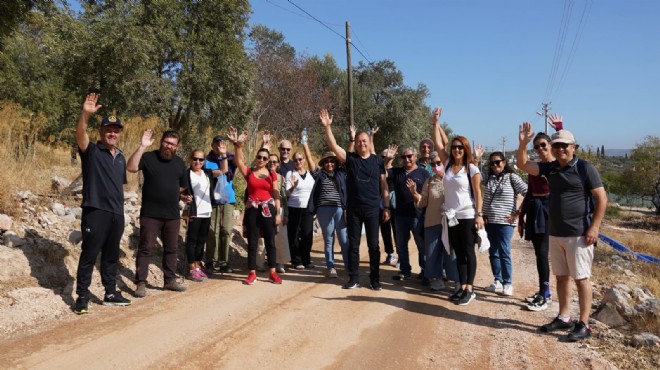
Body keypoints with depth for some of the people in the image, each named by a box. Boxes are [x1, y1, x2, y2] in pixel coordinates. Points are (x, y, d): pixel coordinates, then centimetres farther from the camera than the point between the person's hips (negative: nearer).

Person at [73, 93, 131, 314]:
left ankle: (110, 294, 24)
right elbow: (80, 135, -24)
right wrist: (85, 115, -42)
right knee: (89, 255, -1)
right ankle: (82, 297, 9)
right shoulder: (91, 151, -2)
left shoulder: (120, 158, 16)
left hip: (116, 214, 6)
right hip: (95, 212, -6)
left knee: (112, 256, 14)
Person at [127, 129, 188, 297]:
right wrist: (142, 146, -26)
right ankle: (141, 283, 6)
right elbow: (131, 167, -24)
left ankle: (170, 280, 25)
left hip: (172, 215, 5)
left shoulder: (180, 162, 9)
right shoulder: (148, 157, -5)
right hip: (150, 214, -4)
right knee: (145, 248, 0)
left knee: (171, 249, 13)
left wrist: (169, 193, 9)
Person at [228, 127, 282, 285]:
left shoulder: (272, 174, 4)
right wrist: (238, 145, -33)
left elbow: (276, 195, 4)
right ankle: (252, 273, 13)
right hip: (252, 210, 0)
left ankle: (272, 273, 13)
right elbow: (238, 160, -16)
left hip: (268, 209, 0)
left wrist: (277, 213, -1)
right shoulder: (248, 172, 2)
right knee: (252, 242, 5)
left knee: (270, 242, 5)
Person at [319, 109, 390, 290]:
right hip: (353, 209, 0)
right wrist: (327, 127, -23)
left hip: (373, 209, 0)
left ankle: (375, 279, 16)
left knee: (374, 245, 5)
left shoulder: (377, 161, 3)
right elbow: (333, 146, -11)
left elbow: (384, 185, 4)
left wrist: (387, 208, 0)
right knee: (353, 245, 6)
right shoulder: (350, 158, 2)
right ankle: (353, 278, 16)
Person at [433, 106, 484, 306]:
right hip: (451, 216, 5)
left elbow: (477, 193, -8)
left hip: (467, 216, -5)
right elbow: (438, 144, 4)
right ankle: (462, 287, 18)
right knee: (458, 252, 10)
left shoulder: (472, 168, -7)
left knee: (468, 252, 1)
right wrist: (436, 123, 3)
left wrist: (479, 215, -13)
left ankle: (469, 289, 6)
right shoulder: (448, 164, 5)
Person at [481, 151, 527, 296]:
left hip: (505, 222, -5)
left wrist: (518, 213, -8)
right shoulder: (488, 178, 10)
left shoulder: (512, 177, -3)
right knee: (493, 252, 10)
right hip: (489, 222, 5)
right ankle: (498, 281, 22)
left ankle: (508, 283, 6)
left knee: (504, 253, -5)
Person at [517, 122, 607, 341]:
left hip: (578, 234, -6)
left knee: (581, 278, 0)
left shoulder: (585, 168, -8)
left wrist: (594, 227, -14)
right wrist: (523, 144, -13)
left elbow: (602, 198, -9)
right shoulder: (550, 168, 8)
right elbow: (523, 165, 3)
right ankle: (564, 318, 25)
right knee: (561, 277, 14)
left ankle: (583, 325, 7)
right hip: (555, 234, 6)